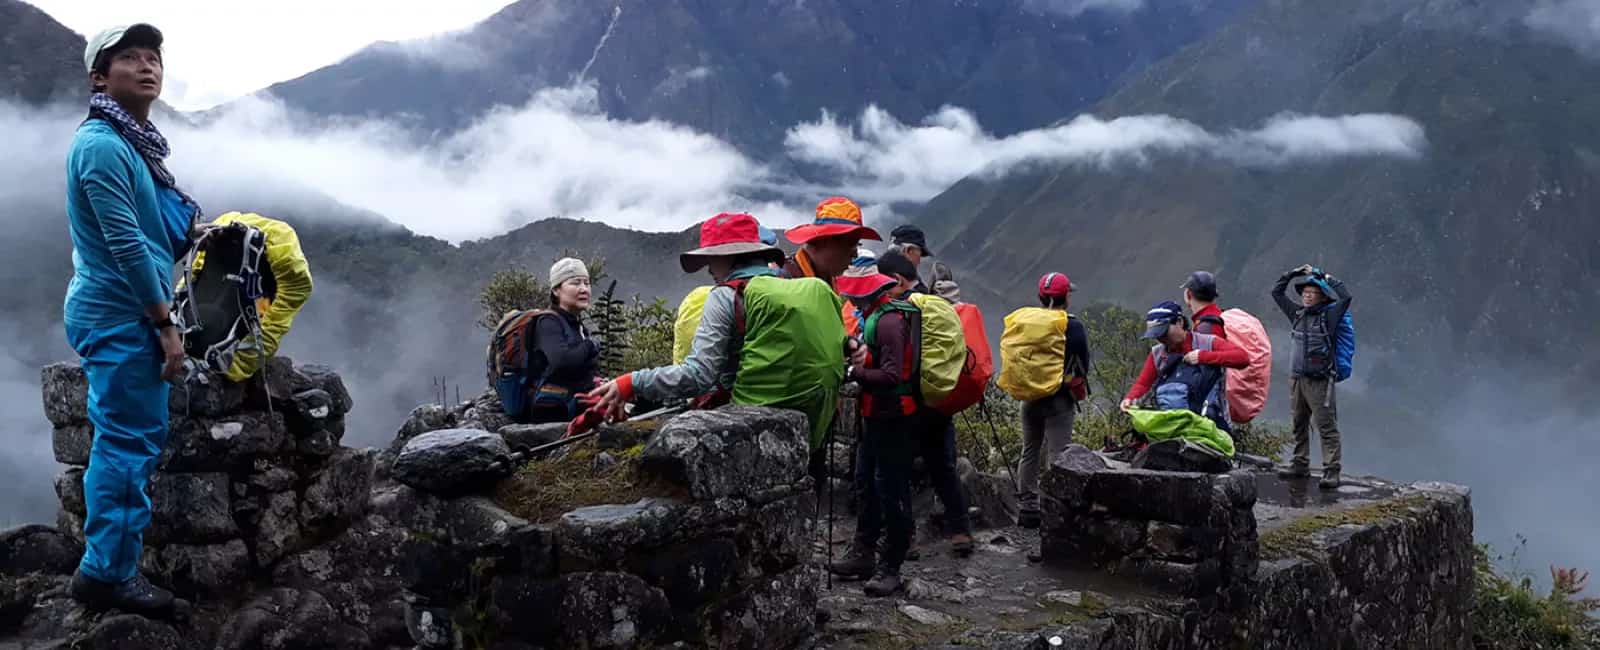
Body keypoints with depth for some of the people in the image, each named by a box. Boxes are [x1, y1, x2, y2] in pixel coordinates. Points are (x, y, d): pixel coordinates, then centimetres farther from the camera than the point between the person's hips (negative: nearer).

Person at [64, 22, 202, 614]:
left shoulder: (131, 142, 13)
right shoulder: (102, 145, -17)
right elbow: (126, 246, -21)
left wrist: (192, 230, 10)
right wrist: (167, 326, -18)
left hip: (121, 316, 10)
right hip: (120, 317, -10)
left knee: (124, 440, 15)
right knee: (130, 443, -4)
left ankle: (106, 566, 24)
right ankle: (108, 575, 5)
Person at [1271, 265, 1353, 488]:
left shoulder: (1328, 315, -4)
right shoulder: (1298, 313, 11)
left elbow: (1346, 297, -19)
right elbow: (1276, 292, 19)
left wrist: (1325, 277, -8)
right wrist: (1293, 273, 11)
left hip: (1319, 380, -6)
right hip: (1297, 378, 7)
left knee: (1326, 427, -8)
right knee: (1299, 425, 13)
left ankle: (1331, 472, -11)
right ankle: (1300, 465, 23)